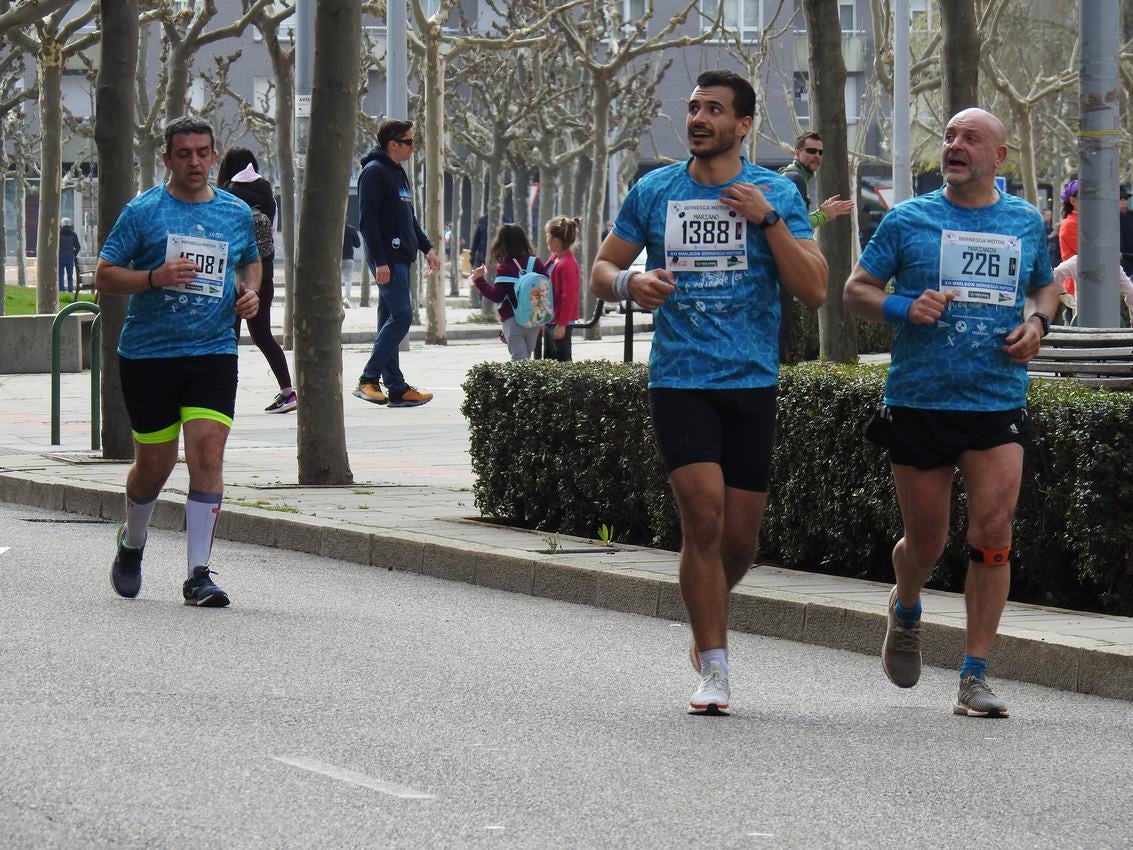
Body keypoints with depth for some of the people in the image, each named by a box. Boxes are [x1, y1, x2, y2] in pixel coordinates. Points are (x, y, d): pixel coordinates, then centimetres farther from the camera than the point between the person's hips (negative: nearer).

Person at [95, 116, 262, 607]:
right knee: (154, 464, 7)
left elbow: (251, 262, 27)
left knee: (207, 454, -13)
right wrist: (155, 277, -19)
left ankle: (198, 574, -10)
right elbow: (105, 276, -2)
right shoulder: (143, 212, -1)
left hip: (213, 352, 2)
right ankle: (131, 543, 38)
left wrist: (250, 292, 5)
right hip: (148, 355, -2)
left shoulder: (237, 213, 9)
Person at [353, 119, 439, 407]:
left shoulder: (398, 173, 19)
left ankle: (397, 388, 9)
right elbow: (367, 220, -17)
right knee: (401, 315, -16)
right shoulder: (374, 172, -11)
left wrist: (427, 247, 21)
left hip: (401, 258, 10)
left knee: (391, 320, 8)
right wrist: (380, 261, -21)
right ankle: (368, 380, -14)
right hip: (387, 258, -10)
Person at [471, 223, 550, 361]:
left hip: (512, 320, -5)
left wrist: (479, 281, 0)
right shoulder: (536, 263, 4)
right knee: (527, 355, 18)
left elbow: (496, 295, -11)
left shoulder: (504, 268, -9)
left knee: (519, 358, -7)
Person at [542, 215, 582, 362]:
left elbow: (569, 296, -21)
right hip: (550, 320, 10)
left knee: (562, 359, -6)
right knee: (548, 360, 15)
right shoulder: (553, 258, 10)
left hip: (560, 322, -10)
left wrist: (562, 324, -20)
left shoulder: (568, 264, -19)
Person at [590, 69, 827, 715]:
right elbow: (602, 269, 14)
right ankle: (715, 673, -7)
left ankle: (708, 620, 37)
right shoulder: (654, 191, 7)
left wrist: (768, 219, -14)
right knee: (704, 516, -15)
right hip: (679, 379, -1)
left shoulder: (776, 194, 3)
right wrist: (629, 283, -9)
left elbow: (814, 291, -4)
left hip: (752, 382, 1)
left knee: (740, 538, 5)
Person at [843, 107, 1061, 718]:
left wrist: (1036, 321, 2)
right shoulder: (908, 220, 2)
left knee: (993, 534, -12)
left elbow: (1044, 285, 24)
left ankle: (975, 676, -5)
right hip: (918, 403, -1)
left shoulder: (1026, 222, 9)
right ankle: (905, 614, 42)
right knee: (925, 543, 7)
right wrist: (903, 307, -14)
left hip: (997, 406, 1)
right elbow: (854, 291, 6)